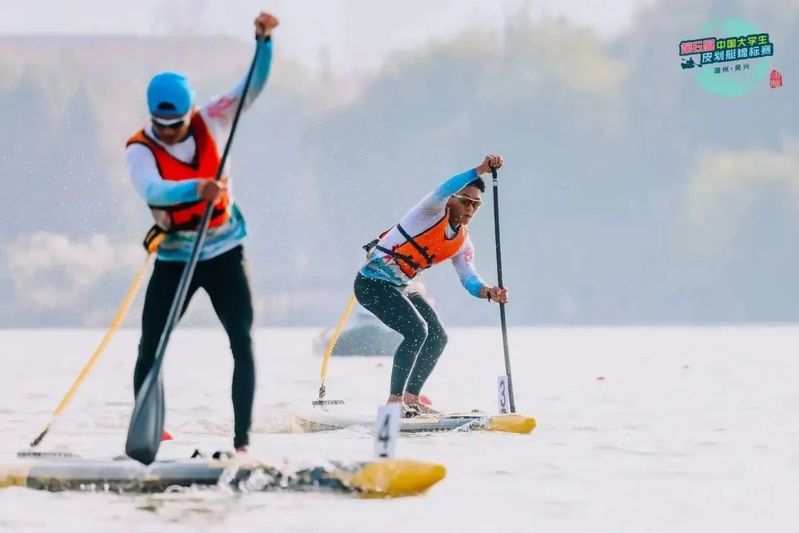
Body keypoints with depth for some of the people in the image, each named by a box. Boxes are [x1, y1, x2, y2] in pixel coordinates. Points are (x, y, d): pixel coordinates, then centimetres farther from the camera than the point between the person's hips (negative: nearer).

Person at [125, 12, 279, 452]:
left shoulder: (211, 122, -6)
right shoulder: (140, 149, -14)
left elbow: (254, 87, -9)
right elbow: (153, 191, -33)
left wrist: (264, 40, -25)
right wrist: (197, 189, -51)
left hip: (224, 253, 1)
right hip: (174, 259, -1)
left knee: (243, 343, -7)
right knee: (150, 349, -2)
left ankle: (242, 439, -6)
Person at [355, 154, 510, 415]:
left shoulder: (462, 242, 7)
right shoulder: (433, 212, -14)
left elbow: (469, 278, -1)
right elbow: (443, 192, -36)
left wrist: (488, 292, -23)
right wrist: (479, 171, -46)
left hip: (399, 288, 9)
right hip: (373, 283, -9)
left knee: (437, 337, 8)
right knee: (416, 330, -22)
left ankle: (411, 399, 18)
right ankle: (394, 401, -18)